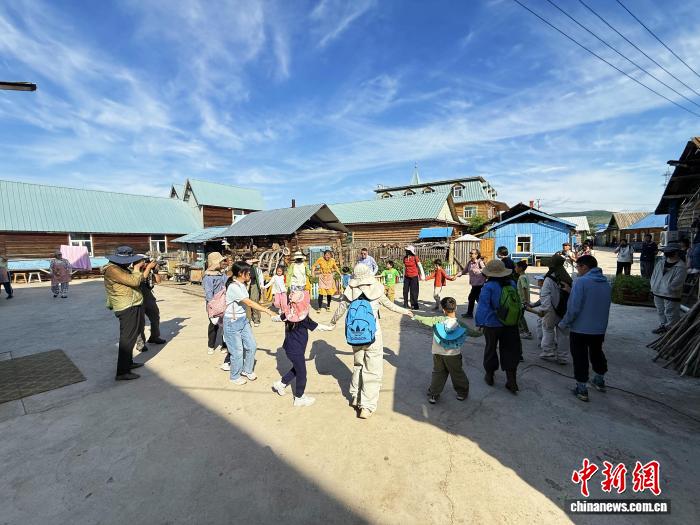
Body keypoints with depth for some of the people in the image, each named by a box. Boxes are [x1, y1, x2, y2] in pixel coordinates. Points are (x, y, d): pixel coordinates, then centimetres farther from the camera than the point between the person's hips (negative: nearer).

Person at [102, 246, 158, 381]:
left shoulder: (123, 268, 14)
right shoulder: (112, 270, -17)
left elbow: (140, 279, 19)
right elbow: (134, 281, -25)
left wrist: (148, 268, 8)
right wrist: (137, 267, -11)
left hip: (133, 307, 11)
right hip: (128, 309, -11)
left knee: (131, 337, 21)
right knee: (127, 339, -6)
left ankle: (128, 362, 36)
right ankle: (122, 372, 0)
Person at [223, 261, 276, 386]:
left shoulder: (243, 285, 4)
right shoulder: (234, 287, -24)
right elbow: (249, 303, -28)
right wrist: (267, 311, -27)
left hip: (243, 320, 8)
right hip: (232, 322, -8)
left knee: (251, 346, 12)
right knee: (237, 351, 5)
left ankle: (247, 370, 34)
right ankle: (235, 376, 28)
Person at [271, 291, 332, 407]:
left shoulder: (288, 313, -7)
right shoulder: (304, 318, -23)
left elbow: (275, 318, 5)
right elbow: (318, 326, -14)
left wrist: (284, 316, 24)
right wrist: (330, 327, 1)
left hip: (289, 348, 7)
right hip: (297, 351, -7)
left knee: (296, 368, 28)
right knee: (301, 373, 12)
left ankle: (281, 384, 36)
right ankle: (299, 398, 26)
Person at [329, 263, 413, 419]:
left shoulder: (349, 293, -7)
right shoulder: (376, 292, -12)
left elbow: (340, 310, 3)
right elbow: (389, 305, 4)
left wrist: (332, 322, 25)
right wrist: (405, 311, 23)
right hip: (373, 337, -3)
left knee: (358, 366, 24)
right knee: (372, 371, 7)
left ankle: (356, 398, 35)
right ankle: (367, 407, 10)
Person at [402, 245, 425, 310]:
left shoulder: (415, 257, -10)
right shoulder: (405, 258, 3)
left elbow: (420, 266, -7)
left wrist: (422, 275, -11)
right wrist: (403, 276, 17)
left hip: (414, 277, -4)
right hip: (407, 277, 5)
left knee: (413, 292, 1)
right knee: (405, 291, 7)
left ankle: (414, 306, 12)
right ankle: (405, 304, 21)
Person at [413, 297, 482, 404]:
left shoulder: (438, 320, -14)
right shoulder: (461, 325, -10)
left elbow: (423, 320, -7)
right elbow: (475, 333, 0)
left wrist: (414, 316, 10)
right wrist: (482, 331, 21)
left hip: (438, 354, 0)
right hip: (454, 355, 0)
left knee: (438, 373, 14)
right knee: (457, 373, 19)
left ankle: (433, 395, 14)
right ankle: (462, 392, 34)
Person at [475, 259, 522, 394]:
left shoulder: (489, 286, -21)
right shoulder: (512, 284, -3)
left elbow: (483, 306, -18)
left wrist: (479, 322, -8)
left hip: (492, 324, -4)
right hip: (510, 324, 4)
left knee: (491, 349, 14)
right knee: (509, 350, 12)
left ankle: (489, 375, 28)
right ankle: (511, 380, 14)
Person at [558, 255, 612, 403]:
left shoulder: (581, 281, -20)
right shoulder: (606, 283, 4)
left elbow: (574, 308, -24)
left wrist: (564, 323, -11)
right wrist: (571, 291, 12)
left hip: (580, 329, -7)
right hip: (600, 329, 7)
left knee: (580, 358, 6)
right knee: (597, 353, 26)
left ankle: (582, 389, 13)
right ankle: (600, 381, 43)